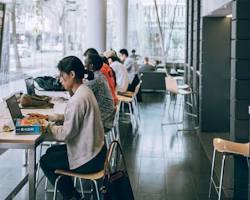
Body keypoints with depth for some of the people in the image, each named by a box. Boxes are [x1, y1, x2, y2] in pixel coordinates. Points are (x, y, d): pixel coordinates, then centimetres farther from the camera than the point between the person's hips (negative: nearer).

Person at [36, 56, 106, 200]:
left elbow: (66, 133, -22)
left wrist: (48, 126, -6)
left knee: (45, 162, 9)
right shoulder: (85, 91, 4)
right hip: (94, 149, 9)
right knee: (52, 151, 24)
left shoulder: (78, 99, -26)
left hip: (88, 159, -9)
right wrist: (49, 117, 13)